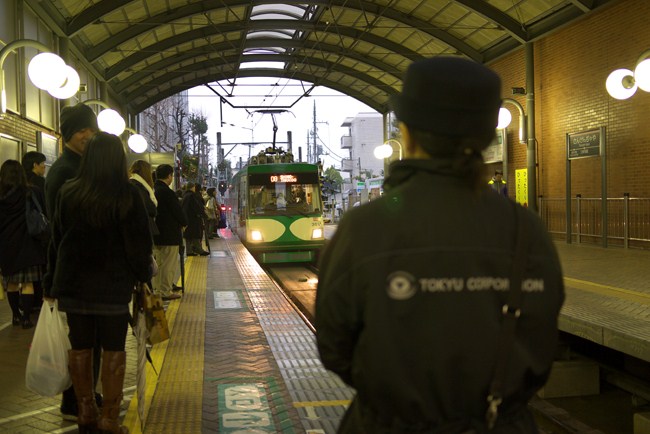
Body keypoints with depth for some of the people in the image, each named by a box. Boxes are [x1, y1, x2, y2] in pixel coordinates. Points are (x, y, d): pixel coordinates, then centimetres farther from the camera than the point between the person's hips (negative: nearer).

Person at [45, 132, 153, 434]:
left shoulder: (67, 193, 2)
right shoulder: (126, 195, -11)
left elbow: (56, 239, 9)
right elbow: (138, 242, -9)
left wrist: (54, 281, 18)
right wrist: (144, 275, 7)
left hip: (73, 283, 4)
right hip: (113, 284, -4)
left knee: (80, 347, 12)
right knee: (113, 349, 5)